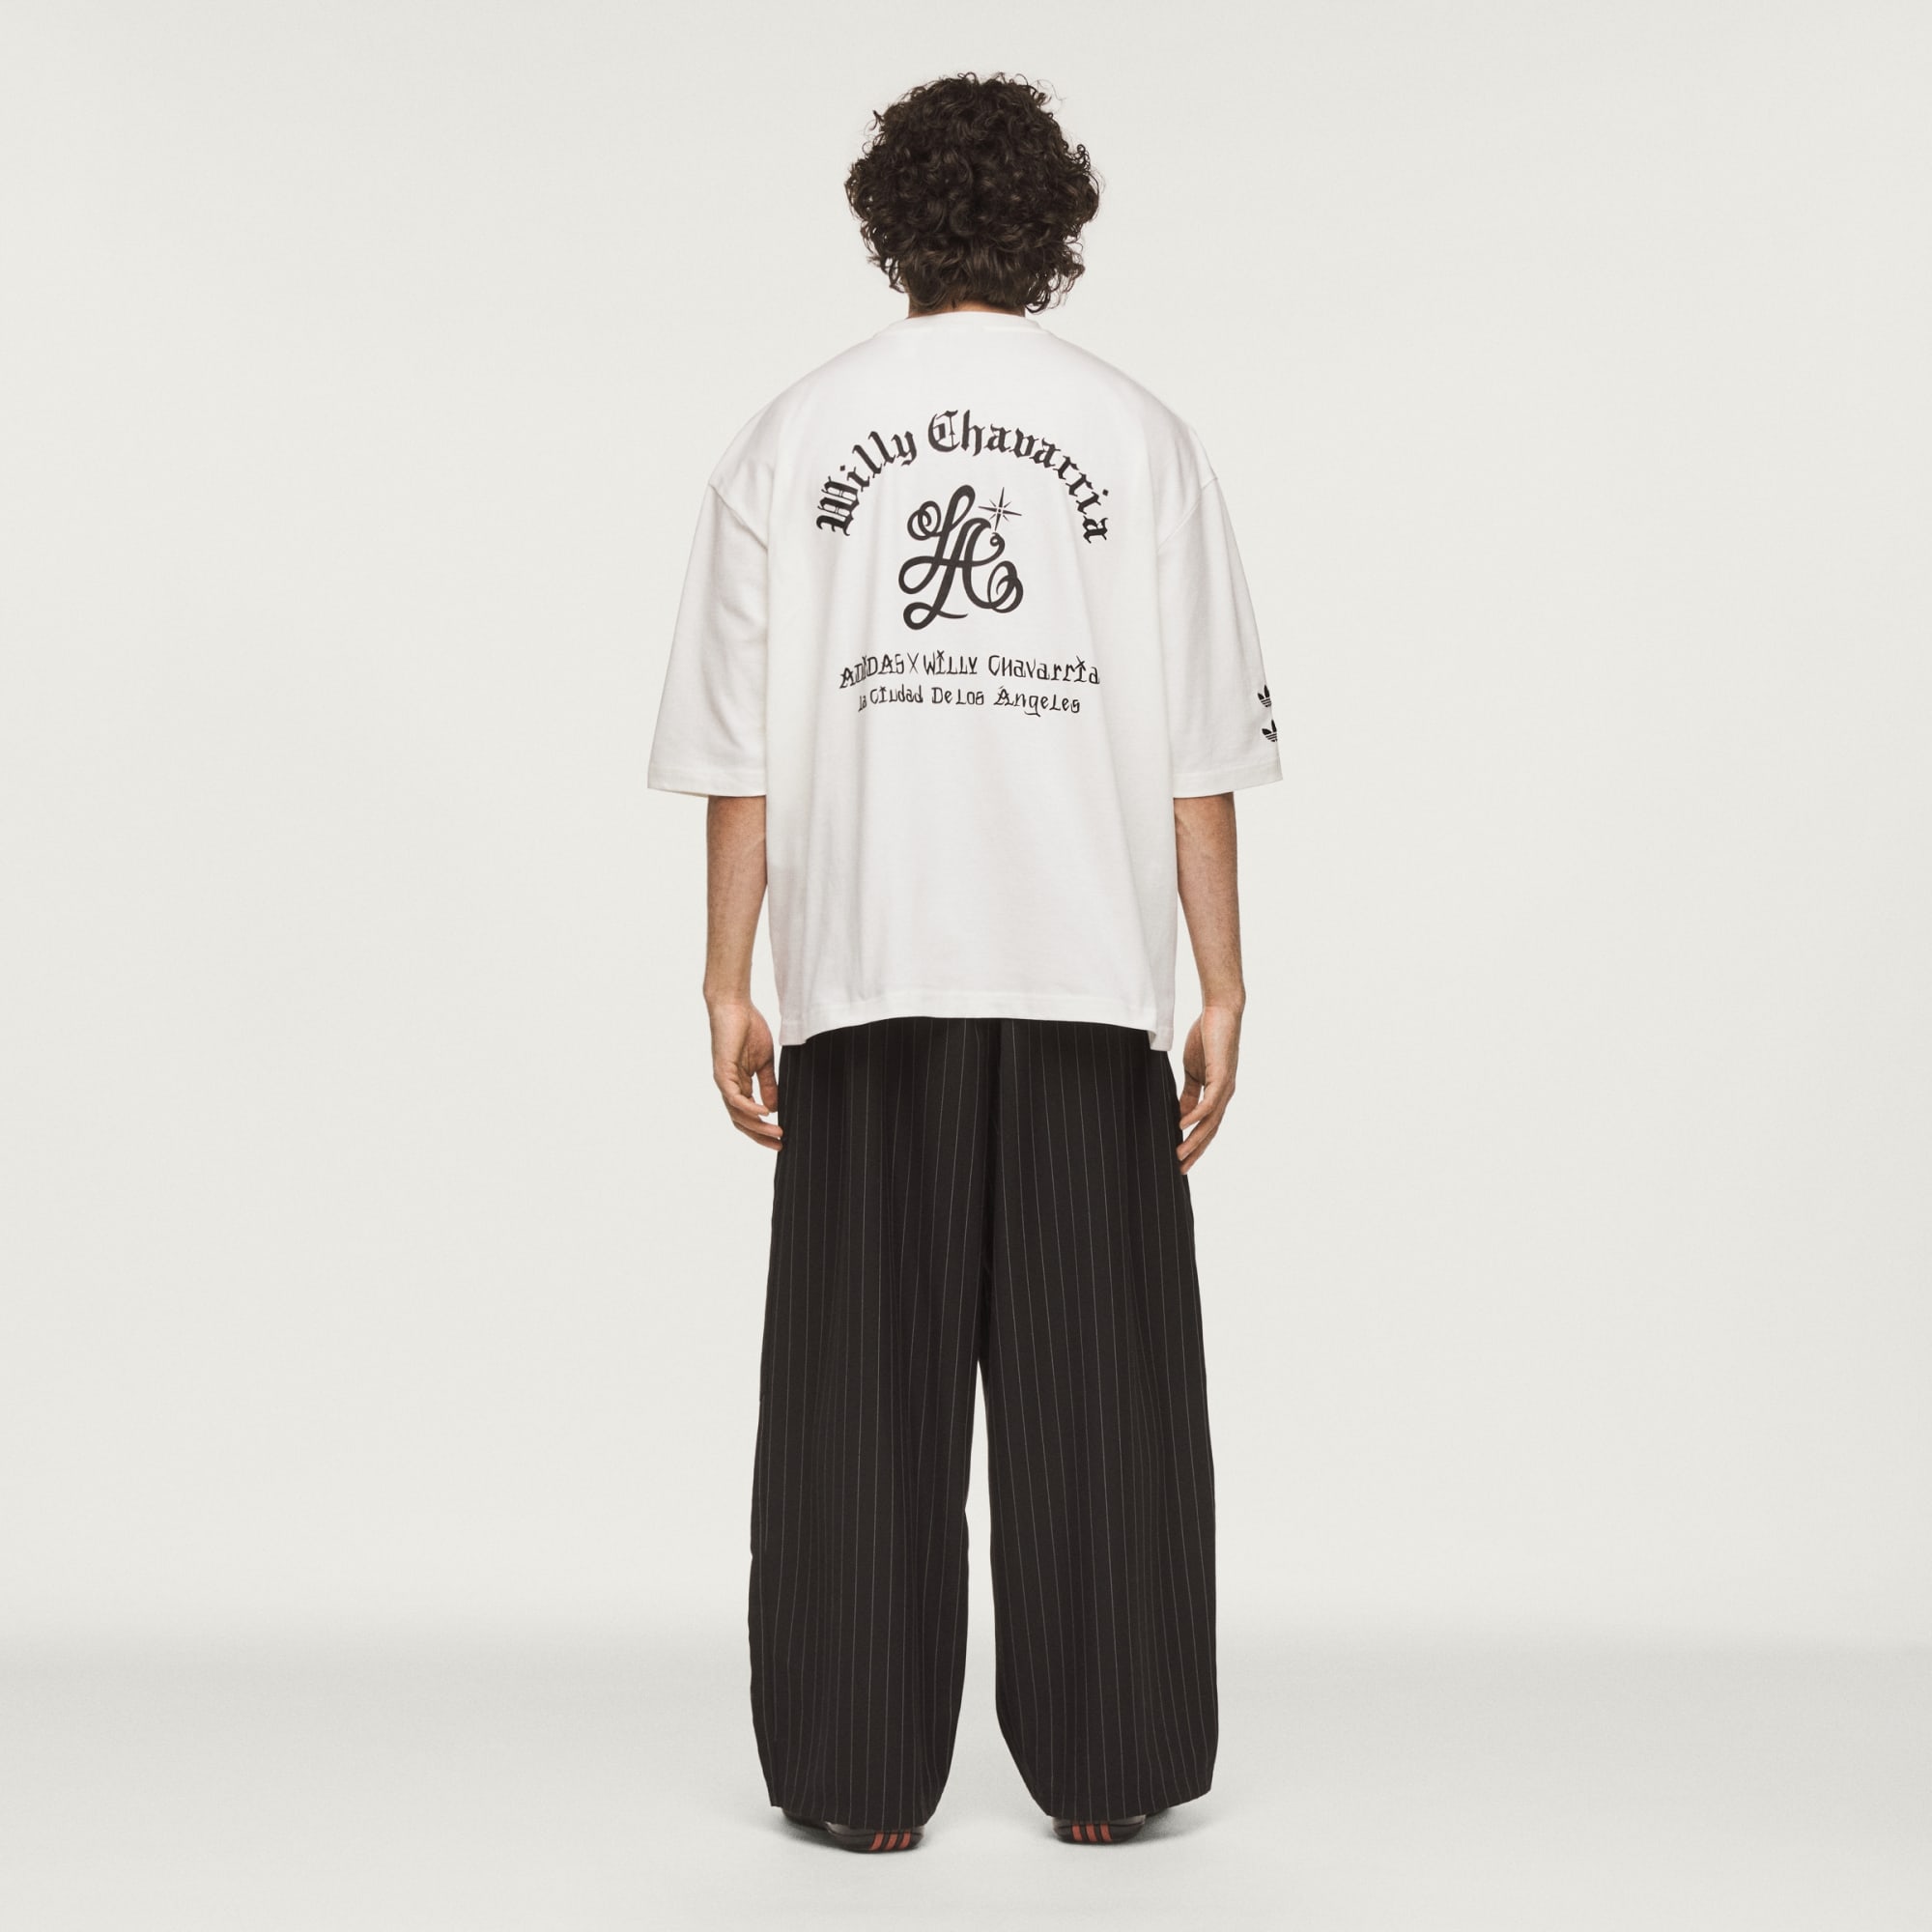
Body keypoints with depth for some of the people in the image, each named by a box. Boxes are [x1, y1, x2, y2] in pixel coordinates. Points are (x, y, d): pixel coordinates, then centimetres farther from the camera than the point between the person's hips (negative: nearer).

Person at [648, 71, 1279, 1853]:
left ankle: (861, 1779, 12)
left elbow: (738, 749, 1)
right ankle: (1102, 1769, 13)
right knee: (1094, 1383, 6)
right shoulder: (1140, 437, 3)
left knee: (864, 1388, 6)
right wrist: (1222, 989, 3)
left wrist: (731, 985, 6)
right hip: (1090, 972, 0)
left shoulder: (792, 441, 4)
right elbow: (1201, 750, 0)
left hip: (865, 978, 1)